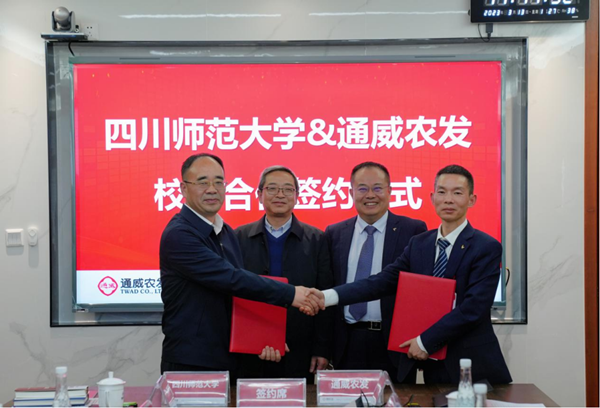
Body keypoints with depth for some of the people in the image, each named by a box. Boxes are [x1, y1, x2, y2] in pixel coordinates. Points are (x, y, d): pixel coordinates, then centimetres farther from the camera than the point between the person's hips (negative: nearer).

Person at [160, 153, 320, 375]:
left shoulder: (227, 232, 11)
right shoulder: (179, 235, -16)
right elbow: (231, 279, -24)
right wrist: (290, 294, -23)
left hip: (229, 360, 7)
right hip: (190, 364, -7)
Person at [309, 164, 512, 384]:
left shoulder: (487, 248, -8)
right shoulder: (419, 244, 8)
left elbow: (474, 307, -16)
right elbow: (384, 280, -2)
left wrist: (425, 341, -16)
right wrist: (327, 296, -14)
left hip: (471, 367, -4)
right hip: (431, 365, 4)